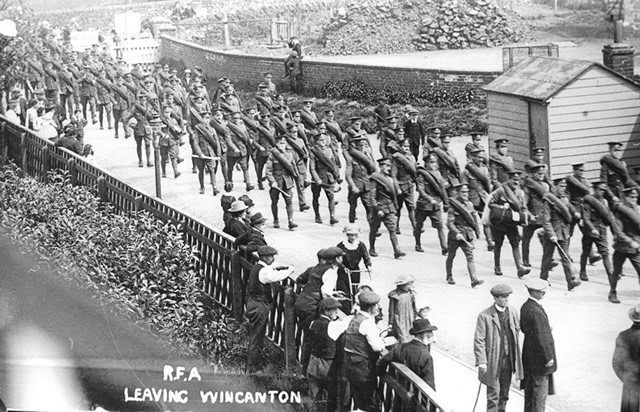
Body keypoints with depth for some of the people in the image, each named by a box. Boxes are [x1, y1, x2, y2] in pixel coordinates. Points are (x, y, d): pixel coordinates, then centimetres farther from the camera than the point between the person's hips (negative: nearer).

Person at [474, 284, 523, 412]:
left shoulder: (513, 312, 4)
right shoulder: (485, 316, -13)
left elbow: (517, 332, 13)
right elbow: (479, 340, -13)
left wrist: (516, 356, 11)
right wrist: (481, 361, -19)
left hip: (509, 360, 5)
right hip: (493, 362, -5)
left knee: (504, 394, 15)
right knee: (493, 394, 0)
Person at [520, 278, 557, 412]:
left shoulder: (525, 307, 3)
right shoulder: (535, 311, -26)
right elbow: (540, 337, -24)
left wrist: (546, 329, 11)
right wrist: (548, 358, -17)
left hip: (528, 355, 9)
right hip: (539, 360, -9)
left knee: (530, 390, 20)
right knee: (540, 392, 1)